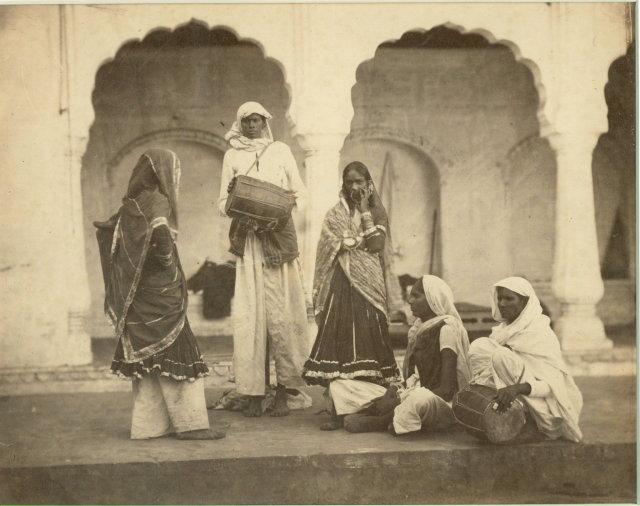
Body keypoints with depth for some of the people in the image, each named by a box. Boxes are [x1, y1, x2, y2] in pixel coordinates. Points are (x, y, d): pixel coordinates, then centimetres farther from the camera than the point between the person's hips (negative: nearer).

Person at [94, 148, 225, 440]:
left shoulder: (132, 203, 12)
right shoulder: (157, 201, -13)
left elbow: (108, 231, 18)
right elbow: (160, 232, -30)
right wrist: (170, 264, -15)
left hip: (139, 296, 8)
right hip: (160, 291, -8)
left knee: (147, 357, 11)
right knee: (176, 351, -3)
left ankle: (148, 424, 14)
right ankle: (190, 423, -1)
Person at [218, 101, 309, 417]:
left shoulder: (281, 151, 11)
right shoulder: (232, 156, 12)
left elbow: (301, 195, 10)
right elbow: (222, 204, 11)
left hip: (279, 236, 0)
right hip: (247, 239, 1)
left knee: (282, 314, -5)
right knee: (248, 315, -5)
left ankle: (283, 391, 0)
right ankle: (253, 393, -2)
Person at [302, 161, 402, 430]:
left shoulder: (377, 213, 13)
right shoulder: (335, 215, 10)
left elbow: (377, 244, -5)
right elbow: (333, 249, -1)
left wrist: (365, 210, -4)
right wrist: (363, 241, -6)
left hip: (369, 287, 1)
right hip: (342, 287, -1)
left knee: (368, 344, -6)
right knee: (338, 345, -8)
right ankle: (337, 410, -7)